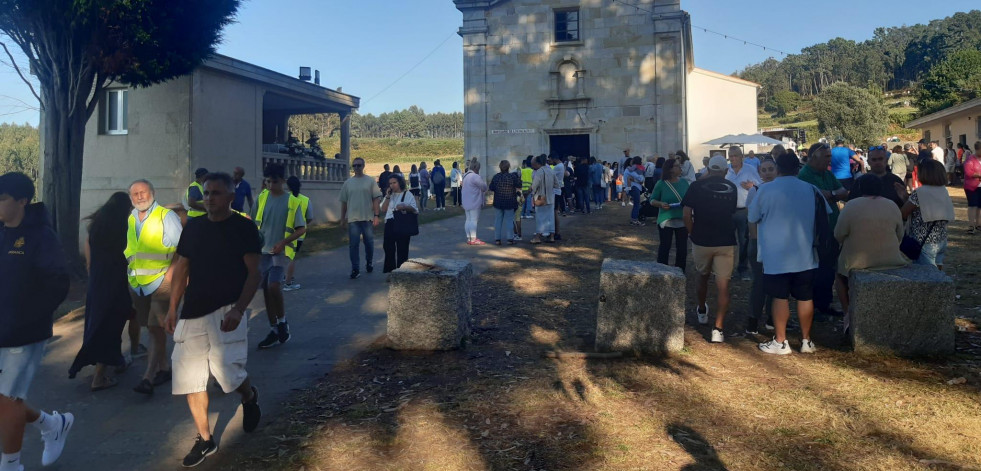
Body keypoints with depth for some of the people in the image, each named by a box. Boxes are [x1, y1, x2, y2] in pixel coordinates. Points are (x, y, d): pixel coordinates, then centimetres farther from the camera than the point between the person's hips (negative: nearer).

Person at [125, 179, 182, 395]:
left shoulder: (167, 216, -5)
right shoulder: (129, 220, 12)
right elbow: (127, 249, 19)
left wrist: (171, 271, -18)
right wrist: (127, 272, 10)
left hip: (161, 280, -6)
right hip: (137, 282, 6)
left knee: (157, 328, -9)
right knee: (151, 327, 13)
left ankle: (148, 377, -8)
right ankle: (163, 368, 27)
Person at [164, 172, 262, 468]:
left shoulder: (244, 227, -5)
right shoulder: (193, 227, 9)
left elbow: (254, 273, -8)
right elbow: (181, 270, 14)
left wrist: (238, 309, -20)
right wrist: (172, 309, 9)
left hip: (226, 311, -5)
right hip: (192, 313, 5)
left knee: (228, 374, -16)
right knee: (190, 379, 4)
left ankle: (250, 397, 21)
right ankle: (205, 440, 21)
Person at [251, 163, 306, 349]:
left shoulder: (292, 202, -5)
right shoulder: (261, 199, 5)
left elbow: (302, 229, -5)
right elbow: (254, 224, 13)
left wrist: (283, 242, -16)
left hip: (282, 251, -4)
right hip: (263, 251, 4)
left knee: (274, 285, -21)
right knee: (266, 289, 7)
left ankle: (282, 322, 2)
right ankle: (274, 331, 18)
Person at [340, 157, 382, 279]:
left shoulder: (370, 181, 1)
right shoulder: (348, 183, 8)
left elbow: (376, 199, -2)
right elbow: (344, 202, 12)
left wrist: (376, 216, -9)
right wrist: (342, 219, 11)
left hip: (368, 218, -1)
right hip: (353, 219, 1)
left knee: (369, 243, 10)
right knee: (353, 245, -1)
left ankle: (369, 263, 32)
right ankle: (355, 269, 4)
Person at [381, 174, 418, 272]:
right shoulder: (389, 195, 14)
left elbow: (415, 209, -6)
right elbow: (383, 209, 6)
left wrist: (404, 207, -23)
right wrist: (387, 197, -2)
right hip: (389, 223, 4)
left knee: (402, 248, 1)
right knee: (388, 247, 7)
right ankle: (389, 269, 19)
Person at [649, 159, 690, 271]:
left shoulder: (684, 182, 4)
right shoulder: (661, 184, -6)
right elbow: (652, 200, -2)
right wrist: (661, 204, -22)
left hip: (682, 220, 3)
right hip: (666, 221, -3)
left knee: (682, 247, 8)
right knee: (665, 246, 4)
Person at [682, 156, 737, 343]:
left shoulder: (697, 186, -2)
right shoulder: (732, 188, 4)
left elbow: (687, 215, -6)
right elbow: (733, 212, 15)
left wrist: (693, 234, 6)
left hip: (701, 241, 0)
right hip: (726, 242, 0)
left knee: (703, 277, 25)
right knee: (723, 286, 0)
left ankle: (702, 312, 45)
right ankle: (718, 329, -10)